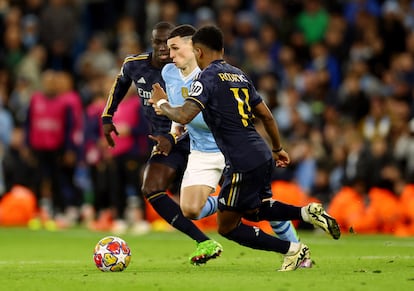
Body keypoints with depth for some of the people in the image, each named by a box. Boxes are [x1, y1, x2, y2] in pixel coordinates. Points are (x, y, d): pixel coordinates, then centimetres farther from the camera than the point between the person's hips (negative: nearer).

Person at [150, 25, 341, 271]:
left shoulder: (207, 77, -9)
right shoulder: (239, 75, 15)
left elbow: (184, 116, -20)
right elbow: (266, 116, 21)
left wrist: (162, 104, 0)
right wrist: (278, 149, 34)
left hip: (242, 164, -8)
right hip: (263, 157, 8)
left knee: (227, 227, 6)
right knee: (252, 211, 30)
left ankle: (292, 250, 1)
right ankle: (308, 212, 10)